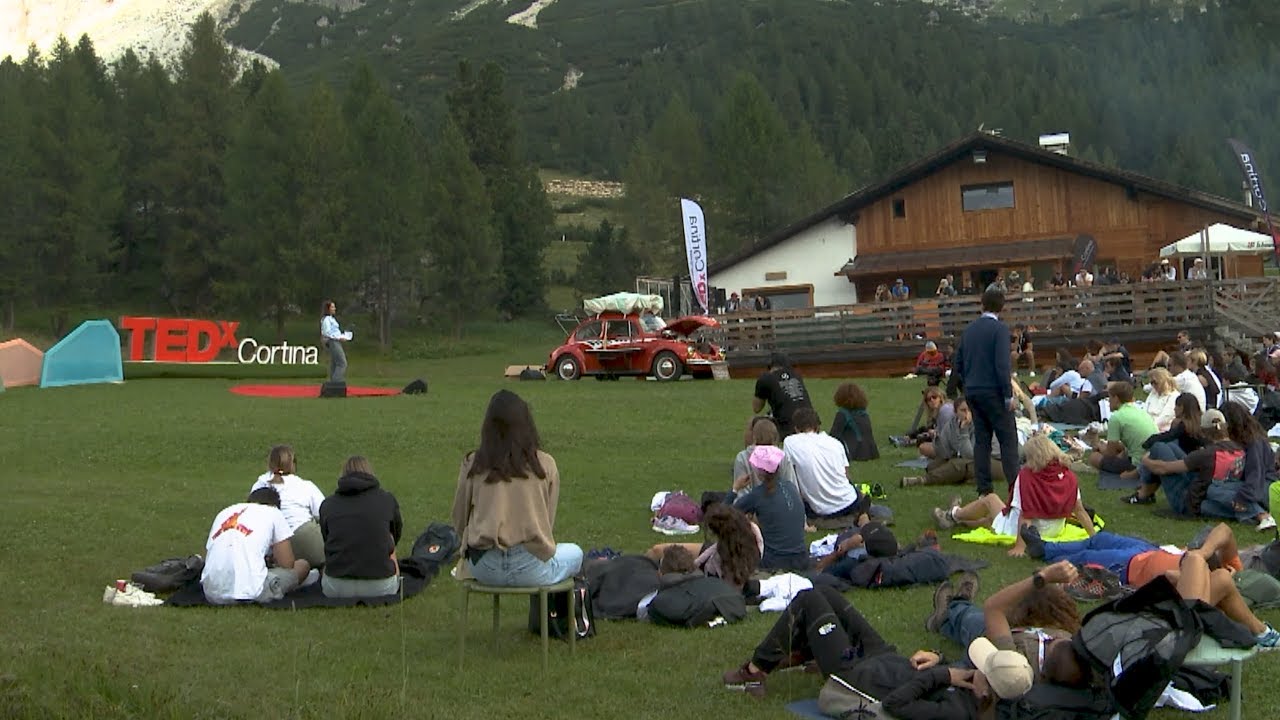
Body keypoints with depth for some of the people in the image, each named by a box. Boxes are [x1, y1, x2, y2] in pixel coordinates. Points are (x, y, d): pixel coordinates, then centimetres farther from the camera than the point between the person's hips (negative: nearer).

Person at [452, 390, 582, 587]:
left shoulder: (472, 464, -2)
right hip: (530, 568, -2)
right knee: (574, 552, 29)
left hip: (483, 569, 2)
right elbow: (548, 522, 3)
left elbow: (459, 521, 5)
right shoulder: (546, 465, -4)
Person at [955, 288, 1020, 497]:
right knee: (1008, 439, -3)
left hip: (972, 392, 6)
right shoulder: (1000, 329, -10)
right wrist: (1009, 394, -13)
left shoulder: (969, 330, 10)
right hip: (993, 392, -6)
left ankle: (984, 488, 8)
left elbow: (958, 364, 13)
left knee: (981, 439, 9)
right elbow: (1002, 364, -17)